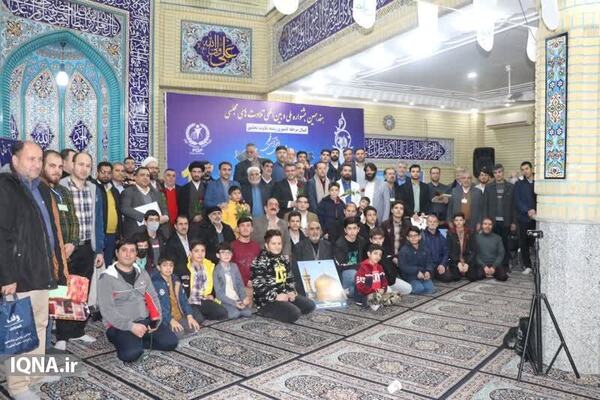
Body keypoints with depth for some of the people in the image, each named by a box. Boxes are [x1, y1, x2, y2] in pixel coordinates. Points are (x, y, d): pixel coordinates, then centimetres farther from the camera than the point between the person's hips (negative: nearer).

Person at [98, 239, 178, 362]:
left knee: (171, 342, -13)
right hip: (120, 326, -5)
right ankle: (127, 342, 1)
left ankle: (137, 342, 3)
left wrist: (156, 321, -7)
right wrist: (130, 326, -22)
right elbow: (107, 310, -15)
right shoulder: (107, 278, -8)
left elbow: (153, 298, 10)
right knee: (132, 353, -31)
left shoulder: (142, 274, 9)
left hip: (145, 320, 5)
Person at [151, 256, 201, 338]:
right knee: (179, 333, -29)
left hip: (180, 317, 6)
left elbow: (183, 299, 11)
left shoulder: (175, 280, 14)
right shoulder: (154, 282, -8)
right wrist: (171, 320, -25)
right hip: (165, 319, -6)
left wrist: (189, 316, -4)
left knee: (196, 328, -14)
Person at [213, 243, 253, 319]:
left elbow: (240, 284, 8)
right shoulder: (216, 270, -6)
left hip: (237, 299, 4)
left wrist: (244, 299, -10)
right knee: (235, 314, -28)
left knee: (248, 312, -19)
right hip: (225, 301, -4)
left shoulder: (234, 266, 9)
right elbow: (218, 293, -10)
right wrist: (233, 303, -18)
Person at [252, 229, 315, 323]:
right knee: (294, 314, -25)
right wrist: (275, 296, -21)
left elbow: (290, 278, 21)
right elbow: (259, 287, -18)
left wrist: (291, 291, 2)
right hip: (267, 301, -9)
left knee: (310, 305, 1)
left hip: (285, 295, 9)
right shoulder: (260, 262, -11)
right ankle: (264, 311, -6)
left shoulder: (284, 259, 14)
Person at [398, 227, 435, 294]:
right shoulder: (404, 250, -2)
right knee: (419, 289, -25)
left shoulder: (423, 249, 14)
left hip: (424, 276, 4)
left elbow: (429, 262, 10)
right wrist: (417, 272, -19)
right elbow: (402, 266, -11)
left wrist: (428, 271, -12)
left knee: (430, 288, -20)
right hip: (411, 277, -4)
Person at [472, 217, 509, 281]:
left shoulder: (497, 238, 9)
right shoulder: (477, 237, 4)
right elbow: (475, 254, 1)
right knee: (472, 276, -30)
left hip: (495, 264, 1)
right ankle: (484, 273, 2)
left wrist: (493, 267, -10)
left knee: (503, 276, -29)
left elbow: (501, 254, 4)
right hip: (481, 265, -1)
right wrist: (484, 266, -12)